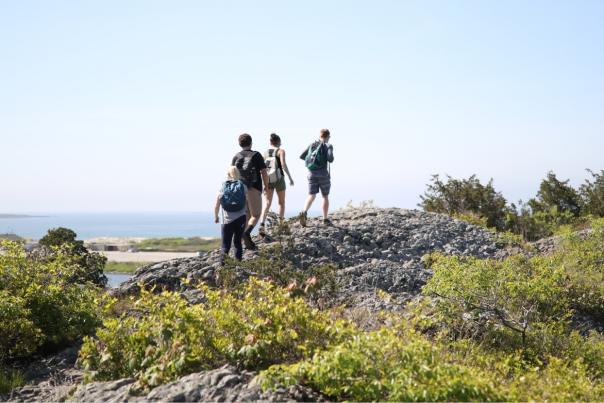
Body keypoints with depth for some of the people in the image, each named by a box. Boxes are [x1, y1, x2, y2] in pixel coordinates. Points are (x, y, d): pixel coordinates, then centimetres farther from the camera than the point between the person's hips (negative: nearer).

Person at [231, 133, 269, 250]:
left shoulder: (236, 157, 4)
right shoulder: (256, 155, -5)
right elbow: (264, 173, -8)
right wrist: (266, 186, 7)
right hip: (254, 190, -4)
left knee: (246, 216, 15)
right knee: (256, 215, 3)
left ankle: (248, 243, 13)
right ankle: (247, 233, -25)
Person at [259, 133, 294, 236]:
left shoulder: (265, 152, 8)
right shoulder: (281, 151, -3)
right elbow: (283, 164, -16)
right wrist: (290, 178, -14)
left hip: (268, 179, 3)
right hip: (278, 179, -3)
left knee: (267, 203, -4)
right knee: (281, 202, 16)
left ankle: (262, 224, -24)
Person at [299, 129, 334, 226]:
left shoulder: (312, 145, 10)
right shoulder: (328, 146, -4)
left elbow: (302, 156, 9)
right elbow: (330, 159, -18)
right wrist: (331, 157, 5)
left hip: (311, 173, 3)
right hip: (323, 173, -3)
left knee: (311, 196, -2)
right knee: (325, 196, 13)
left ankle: (304, 212, -30)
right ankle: (325, 219, 17)